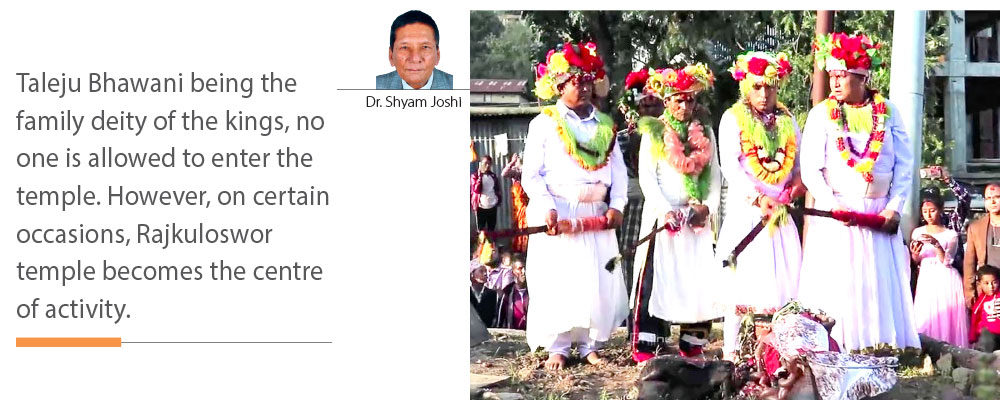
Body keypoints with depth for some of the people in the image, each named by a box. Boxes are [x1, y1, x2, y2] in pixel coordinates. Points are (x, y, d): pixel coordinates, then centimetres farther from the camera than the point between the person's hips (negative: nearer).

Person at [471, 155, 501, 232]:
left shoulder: (493, 175, 8)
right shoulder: (475, 176, -5)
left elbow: (497, 189, 16)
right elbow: (476, 190, -18)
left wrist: (499, 200, 6)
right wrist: (480, 177, -21)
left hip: (492, 206, 4)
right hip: (481, 207, -4)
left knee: (492, 229, 12)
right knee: (481, 230, 2)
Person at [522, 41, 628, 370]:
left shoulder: (605, 125, 14)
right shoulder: (544, 123, 2)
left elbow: (618, 170, 11)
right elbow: (531, 175, -3)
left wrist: (617, 205, -5)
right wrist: (547, 207, -17)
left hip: (596, 215, 4)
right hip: (557, 215, -3)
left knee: (601, 282, 0)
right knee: (558, 281, -4)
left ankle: (590, 345, 12)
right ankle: (557, 348, 7)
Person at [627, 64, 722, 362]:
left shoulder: (705, 132, 14)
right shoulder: (653, 132, 2)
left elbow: (715, 175, 12)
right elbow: (646, 177, -4)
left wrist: (708, 206, -6)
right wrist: (665, 211, -17)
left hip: (697, 218, 4)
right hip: (663, 214, -4)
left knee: (700, 278, 0)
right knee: (655, 276, -10)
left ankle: (692, 346, 9)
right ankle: (644, 348, -7)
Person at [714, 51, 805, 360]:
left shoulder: (786, 120, 16)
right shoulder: (733, 119, 3)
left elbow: (800, 159, 16)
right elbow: (730, 166, -8)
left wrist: (798, 183, -6)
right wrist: (758, 197, -19)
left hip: (781, 211, 4)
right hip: (745, 210, -4)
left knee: (783, 279, -3)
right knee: (743, 279, -6)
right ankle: (732, 352, -2)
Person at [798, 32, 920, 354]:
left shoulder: (888, 113, 6)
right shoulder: (822, 114, 2)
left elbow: (904, 164, 5)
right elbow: (811, 168, -3)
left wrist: (894, 207, -6)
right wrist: (832, 206, -14)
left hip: (881, 214, 2)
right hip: (835, 213, -2)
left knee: (882, 283, 2)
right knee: (836, 284, -4)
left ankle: (882, 346, 6)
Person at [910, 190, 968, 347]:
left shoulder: (950, 234, 2)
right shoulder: (917, 233, 10)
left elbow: (947, 260, -8)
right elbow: (916, 261, 9)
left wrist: (936, 244, -24)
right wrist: (915, 254, -15)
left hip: (946, 280, -2)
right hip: (926, 280, 2)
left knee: (946, 316, -7)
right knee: (925, 318, -3)